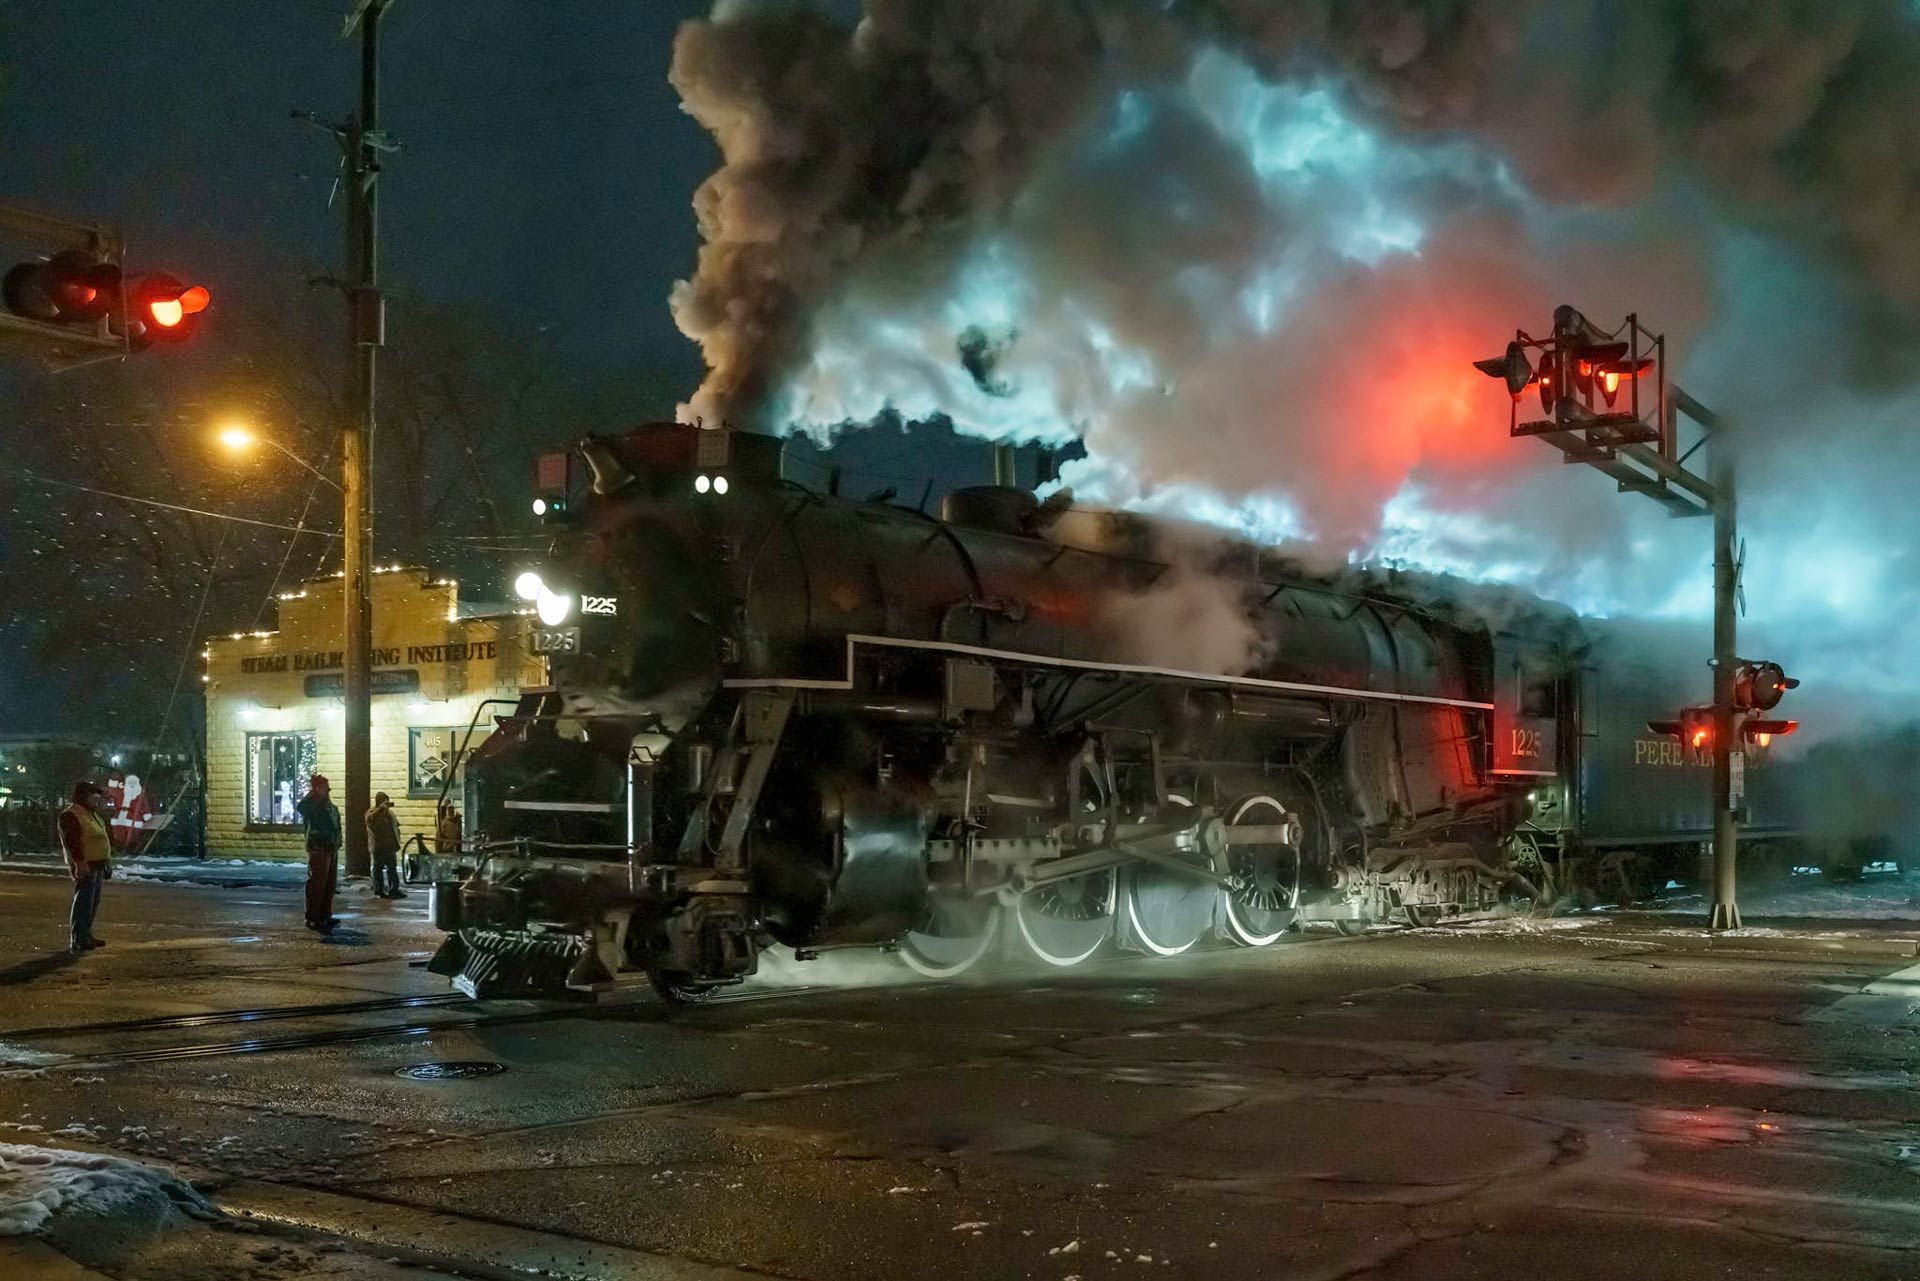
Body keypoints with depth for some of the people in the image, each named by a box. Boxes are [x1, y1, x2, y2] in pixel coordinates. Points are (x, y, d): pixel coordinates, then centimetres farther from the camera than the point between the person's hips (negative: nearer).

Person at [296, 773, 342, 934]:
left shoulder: (330, 806, 16)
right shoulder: (313, 805, -11)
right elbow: (300, 807, -35)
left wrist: (337, 845, 22)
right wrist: (312, 793, -23)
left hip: (332, 849, 9)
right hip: (319, 849, -9)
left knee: (329, 886, 13)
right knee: (317, 885, -8)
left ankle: (325, 916, 21)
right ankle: (312, 919, -5)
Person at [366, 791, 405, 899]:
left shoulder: (389, 812, 18)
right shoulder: (371, 812, -5)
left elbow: (396, 826, 23)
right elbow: (371, 818, -29)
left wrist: (397, 841, 12)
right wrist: (382, 807, -33)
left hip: (390, 846, 7)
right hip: (379, 846, -7)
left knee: (392, 868, 8)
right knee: (378, 868, 0)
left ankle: (394, 890, 13)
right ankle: (378, 891, 4)